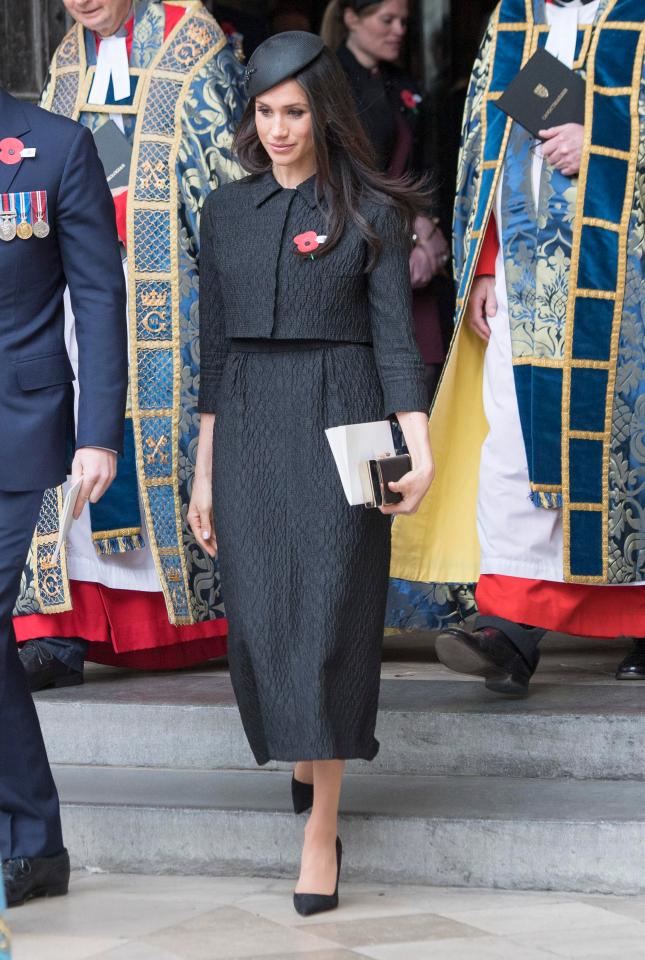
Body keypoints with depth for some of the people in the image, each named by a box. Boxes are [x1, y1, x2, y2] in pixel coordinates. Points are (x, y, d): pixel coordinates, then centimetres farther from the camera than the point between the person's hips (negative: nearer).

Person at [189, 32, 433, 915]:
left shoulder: (371, 212, 0)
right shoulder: (226, 212, 10)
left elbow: (395, 337, -4)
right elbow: (214, 346, 13)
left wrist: (419, 449, -16)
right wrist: (204, 472, 11)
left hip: (339, 425, -4)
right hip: (248, 428, 4)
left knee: (329, 612, -8)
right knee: (258, 615, 3)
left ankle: (323, 825, -5)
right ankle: (303, 754, 32)